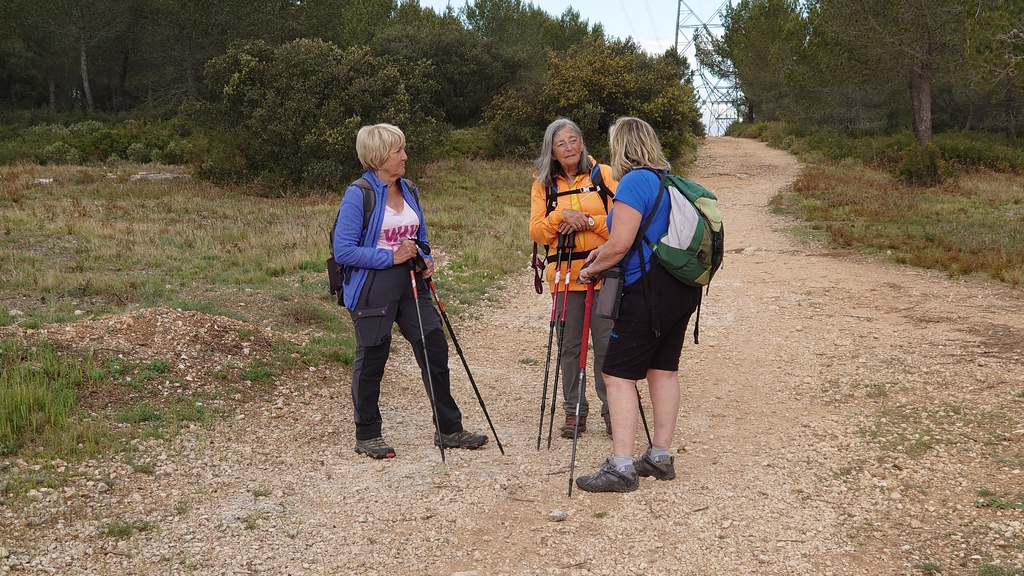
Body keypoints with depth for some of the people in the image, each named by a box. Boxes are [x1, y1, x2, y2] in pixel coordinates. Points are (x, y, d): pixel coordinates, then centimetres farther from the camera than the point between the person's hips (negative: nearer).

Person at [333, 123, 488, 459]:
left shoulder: (409, 191, 9)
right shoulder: (359, 195, -13)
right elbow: (343, 251, -16)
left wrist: (425, 261, 0)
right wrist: (391, 257, -20)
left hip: (410, 285, 7)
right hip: (372, 289, -7)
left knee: (435, 350, 5)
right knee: (371, 359, 5)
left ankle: (449, 430, 16)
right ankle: (367, 436, 20)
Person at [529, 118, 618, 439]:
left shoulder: (604, 175, 2)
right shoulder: (543, 184, 9)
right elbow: (536, 232, 2)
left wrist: (589, 221, -16)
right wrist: (561, 215, -14)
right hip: (564, 275, 2)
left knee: (607, 343, -1)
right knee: (569, 346, 7)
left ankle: (612, 411, 11)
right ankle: (574, 411, 19)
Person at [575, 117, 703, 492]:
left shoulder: (634, 181, -13)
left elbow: (620, 245, -19)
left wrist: (592, 268, -1)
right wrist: (604, 254, 17)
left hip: (648, 291, -9)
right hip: (682, 289, 9)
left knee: (619, 375, -5)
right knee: (664, 369, 14)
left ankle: (621, 468, -7)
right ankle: (660, 458, 20)